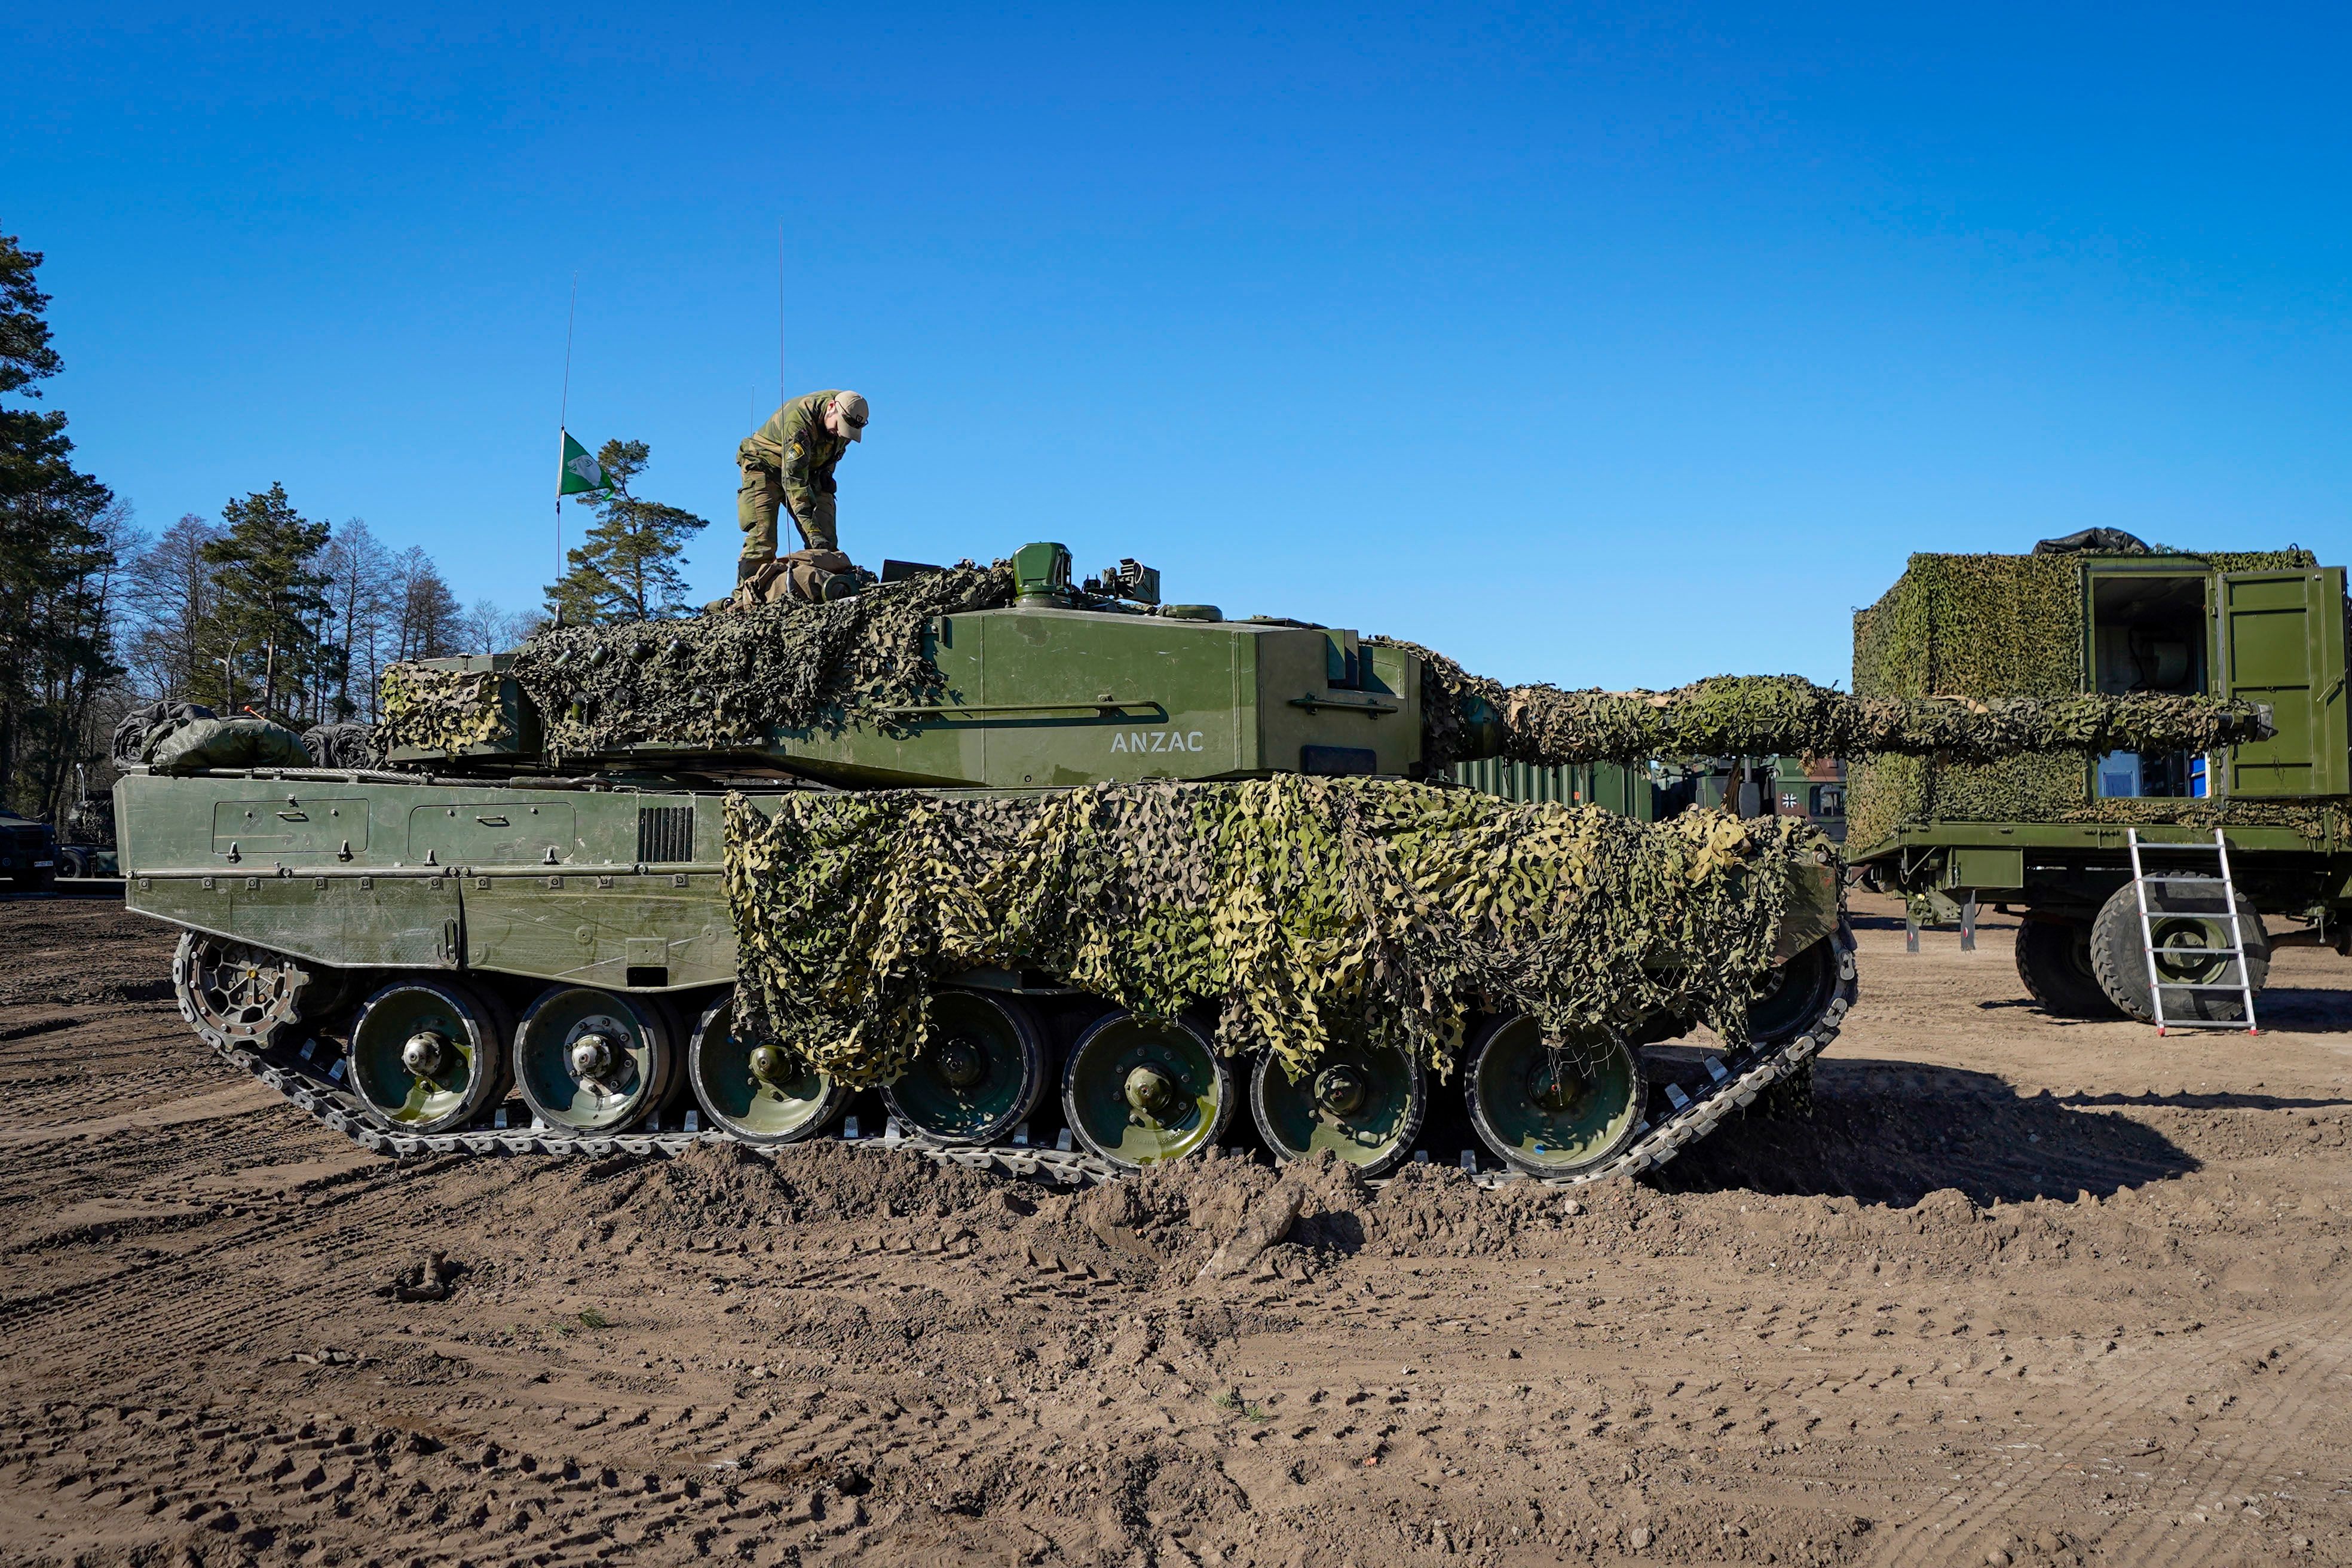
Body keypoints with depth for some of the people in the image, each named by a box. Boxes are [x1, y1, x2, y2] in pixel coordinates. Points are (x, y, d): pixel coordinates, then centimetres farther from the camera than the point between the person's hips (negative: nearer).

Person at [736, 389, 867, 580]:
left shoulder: (847, 416, -14)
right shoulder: (798, 420, -36)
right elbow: (793, 479, -41)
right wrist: (812, 530, -46)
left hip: (810, 469, 6)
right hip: (765, 466, -6)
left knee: (827, 541, -8)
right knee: (762, 541, -19)